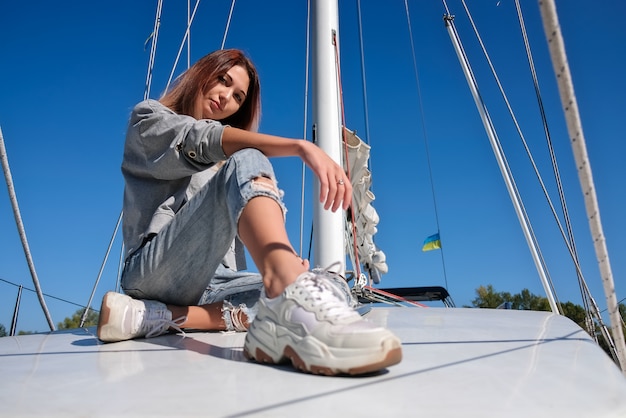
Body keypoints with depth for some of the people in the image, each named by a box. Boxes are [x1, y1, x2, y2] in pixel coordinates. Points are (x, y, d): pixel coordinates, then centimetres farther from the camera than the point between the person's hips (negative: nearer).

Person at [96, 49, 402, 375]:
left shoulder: (220, 163, 30)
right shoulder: (149, 118, 13)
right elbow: (204, 142, -12)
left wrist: (283, 264, -2)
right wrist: (302, 147, -28)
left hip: (210, 283, 6)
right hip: (155, 269, -5)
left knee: (329, 287, -19)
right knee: (246, 161, -28)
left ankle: (153, 316, -27)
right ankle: (291, 301, -56)